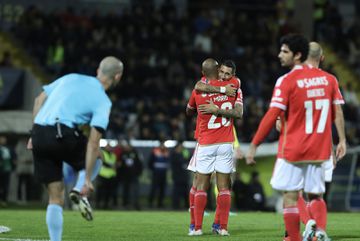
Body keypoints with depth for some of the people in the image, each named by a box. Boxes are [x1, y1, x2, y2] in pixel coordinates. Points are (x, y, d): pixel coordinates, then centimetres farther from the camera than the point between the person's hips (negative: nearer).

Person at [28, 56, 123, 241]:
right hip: (63, 134, -5)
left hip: (38, 134, 5)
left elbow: (39, 99, 18)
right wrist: (87, 179, -5)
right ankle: (79, 192, 4)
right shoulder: (103, 101, 3)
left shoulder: (71, 78, 19)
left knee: (55, 198, 12)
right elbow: (93, 142, -5)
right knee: (95, 154, 26)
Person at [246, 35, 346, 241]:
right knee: (316, 195, 12)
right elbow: (337, 112, 4)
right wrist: (342, 140, 8)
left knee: (290, 197, 4)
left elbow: (272, 117, -13)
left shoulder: (287, 81, -10)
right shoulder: (328, 78, 6)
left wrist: (254, 146, -9)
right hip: (319, 150, 5)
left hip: (292, 149, -5)